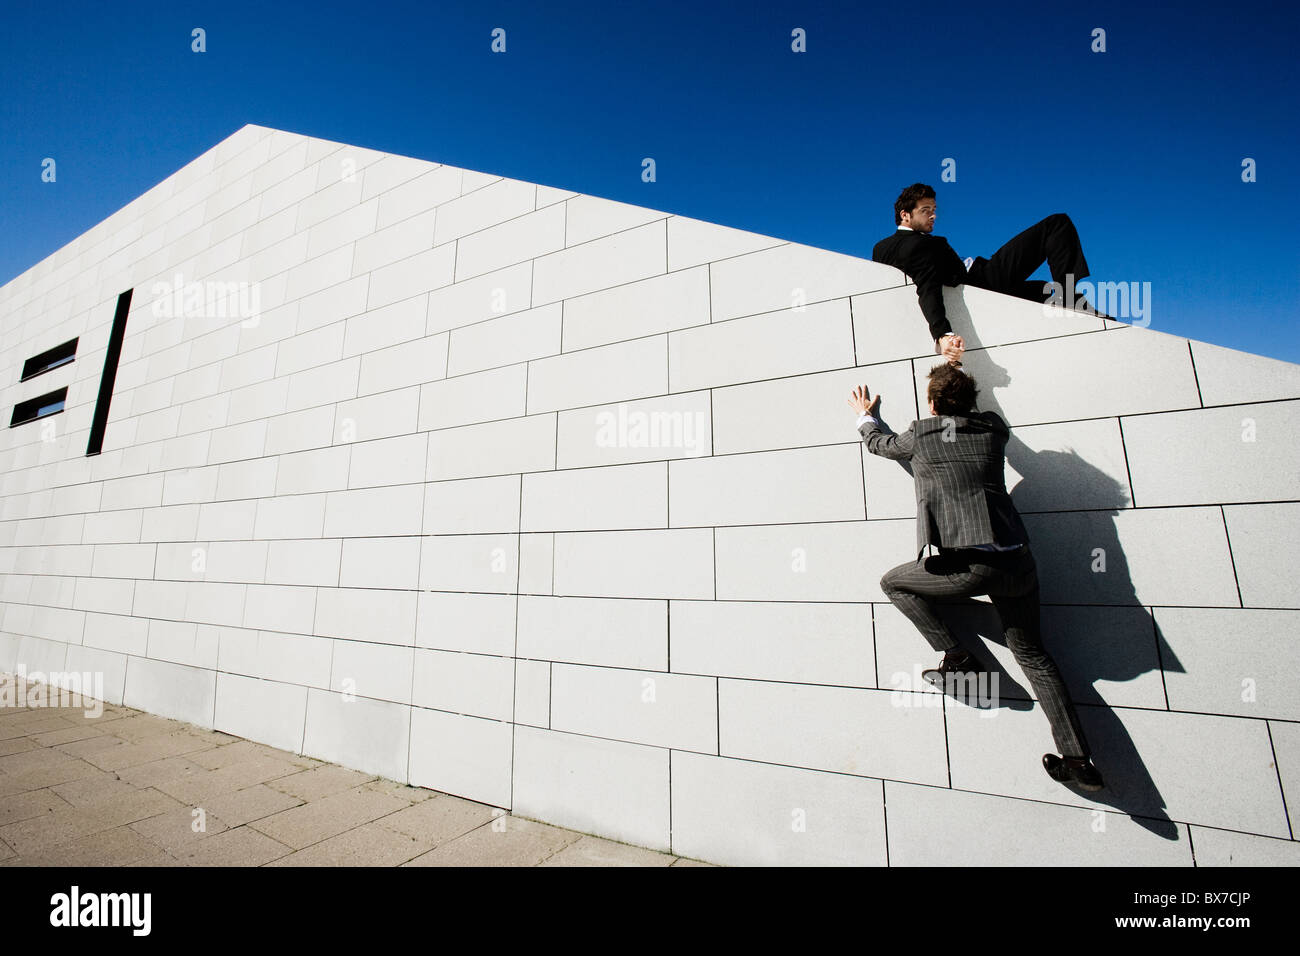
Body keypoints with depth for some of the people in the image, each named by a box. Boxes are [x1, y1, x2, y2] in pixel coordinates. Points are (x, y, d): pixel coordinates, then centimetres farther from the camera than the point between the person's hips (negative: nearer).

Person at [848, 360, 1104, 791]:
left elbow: (878, 443, 24)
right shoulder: (994, 428, 13)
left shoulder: (920, 434, 3)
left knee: (893, 583, 18)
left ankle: (956, 657, 10)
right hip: (1017, 561, 6)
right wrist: (959, 384, 52)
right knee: (1032, 654, 20)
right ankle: (1079, 760, 15)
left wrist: (864, 414, 44)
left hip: (968, 565, -6)